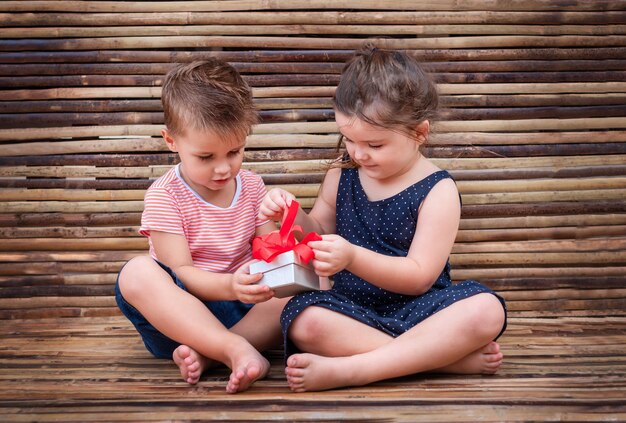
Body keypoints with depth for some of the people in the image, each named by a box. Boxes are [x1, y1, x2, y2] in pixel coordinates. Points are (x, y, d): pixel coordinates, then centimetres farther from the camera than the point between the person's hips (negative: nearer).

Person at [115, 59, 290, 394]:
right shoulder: (164, 195, -8)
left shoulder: (252, 186, 6)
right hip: (183, 311, -3)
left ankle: (204, 354, -29)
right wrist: (229, 286, -36)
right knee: (136, 273, -32)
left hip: (244, 306, 4)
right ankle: (238, 349, -40)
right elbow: (180, 273, -16)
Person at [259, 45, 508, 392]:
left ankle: (346, 369, -34)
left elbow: (419, 277, -14)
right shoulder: (341, 176, 5)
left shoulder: (437, 191, -8)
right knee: (304, 322, -30)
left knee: (486, 310, -31)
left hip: (416, 308, -2)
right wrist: (294, 218, -9)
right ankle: (450, 355, -27)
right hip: (353, 308, 3)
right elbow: (319, 233, 14)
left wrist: (353, 257, -29)